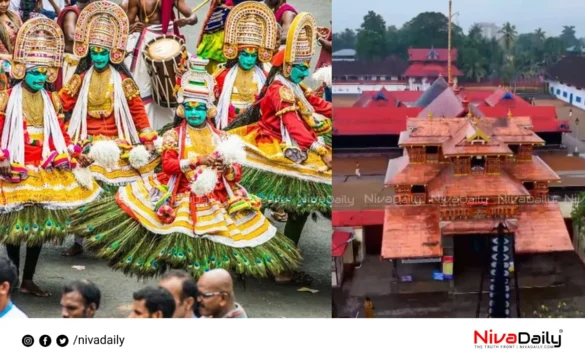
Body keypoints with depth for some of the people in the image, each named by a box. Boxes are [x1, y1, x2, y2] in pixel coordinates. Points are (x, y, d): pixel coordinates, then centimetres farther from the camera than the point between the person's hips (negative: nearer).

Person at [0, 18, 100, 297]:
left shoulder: (52, 100, 10)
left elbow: (60, 135, 12)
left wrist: (74, 157, 2)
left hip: (46, 171, 4)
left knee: (40, 225, 7)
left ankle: (28, 281, 17)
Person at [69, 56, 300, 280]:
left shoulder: (221, 137, 10)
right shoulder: (174, 136, 4)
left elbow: (236, 173, 8)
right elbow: (168, 165, -10)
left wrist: (227, 168, -15)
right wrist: (198, 160, -18)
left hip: (218, 199, 2)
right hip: (181, 198, -2)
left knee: (216, 242, -5)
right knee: (181, 237, -13)